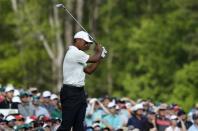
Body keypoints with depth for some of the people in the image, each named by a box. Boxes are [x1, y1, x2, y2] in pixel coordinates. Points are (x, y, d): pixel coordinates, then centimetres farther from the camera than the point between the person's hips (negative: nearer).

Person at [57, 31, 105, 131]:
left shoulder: (78, 55, 18)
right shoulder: (74, 53, -15)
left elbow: (88, 70, 19)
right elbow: (94, 59, -14)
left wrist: (100, 56, 13)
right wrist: (99, 51, 8)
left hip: (79, 92, 10)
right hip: (70, 92, -10)